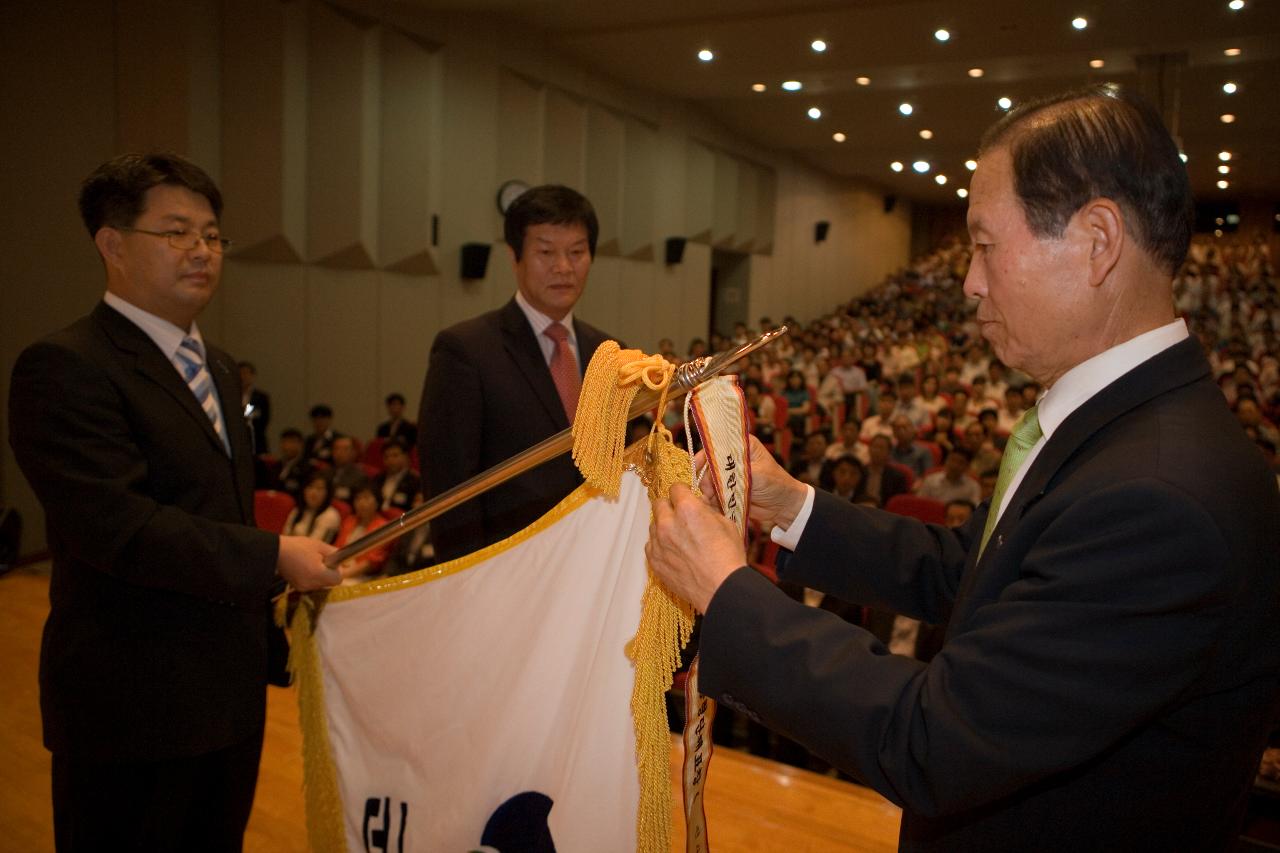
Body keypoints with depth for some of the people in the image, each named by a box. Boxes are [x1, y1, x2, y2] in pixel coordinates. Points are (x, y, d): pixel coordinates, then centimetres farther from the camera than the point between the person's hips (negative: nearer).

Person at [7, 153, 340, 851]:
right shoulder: (64, 368, -15)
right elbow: (117, 526, -25)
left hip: (231, 695, 8)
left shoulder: (218, 368, 13)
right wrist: (274, 558, -21)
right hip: (133, 710, -8)